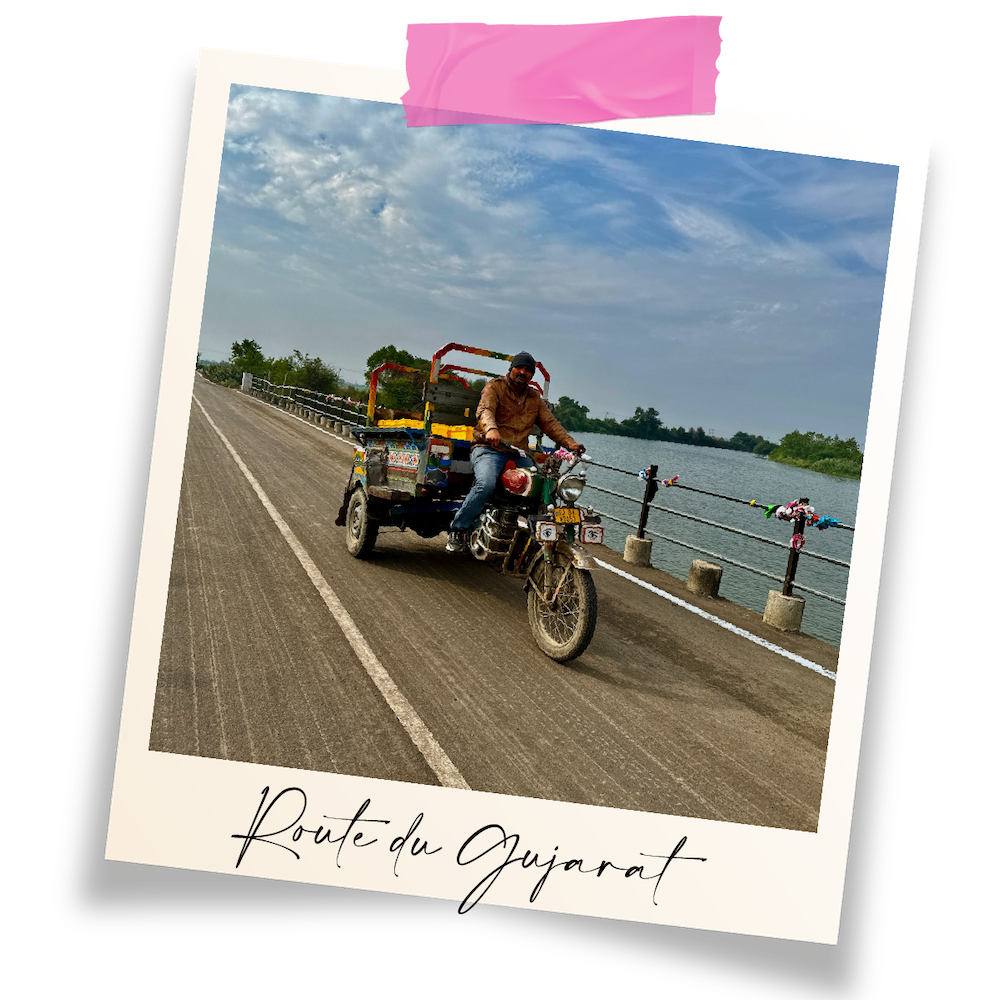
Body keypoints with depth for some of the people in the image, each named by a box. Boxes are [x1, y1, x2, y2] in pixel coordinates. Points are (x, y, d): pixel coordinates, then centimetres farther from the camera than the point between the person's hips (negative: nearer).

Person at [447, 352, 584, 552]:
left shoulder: (535, 398, 20)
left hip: (519, 453, 5)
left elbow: (550, 423, 14)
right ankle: (458, 528, -16)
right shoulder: (495, 387, 4)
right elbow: (484, 410, -14)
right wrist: (491, 428, -37)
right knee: (486, 485, -31)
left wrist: (569, 443, -3)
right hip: (490, 448, -5)